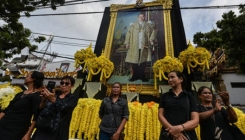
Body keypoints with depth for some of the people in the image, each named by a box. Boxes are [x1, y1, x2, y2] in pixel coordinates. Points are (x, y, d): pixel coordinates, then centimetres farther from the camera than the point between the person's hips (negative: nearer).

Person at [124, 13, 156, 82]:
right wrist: (127, 43, -3)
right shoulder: (133, 25, 13)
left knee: (143, 62, 0)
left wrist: (151, 39, -1)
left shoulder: (148, 25, 17)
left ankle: (142, 76, 8)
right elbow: (128, 34, 7)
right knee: (134, 61, -2)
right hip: (134, 47, 0)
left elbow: (153, 32, 17)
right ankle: (135, 76, 7)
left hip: (144, 47, 1)